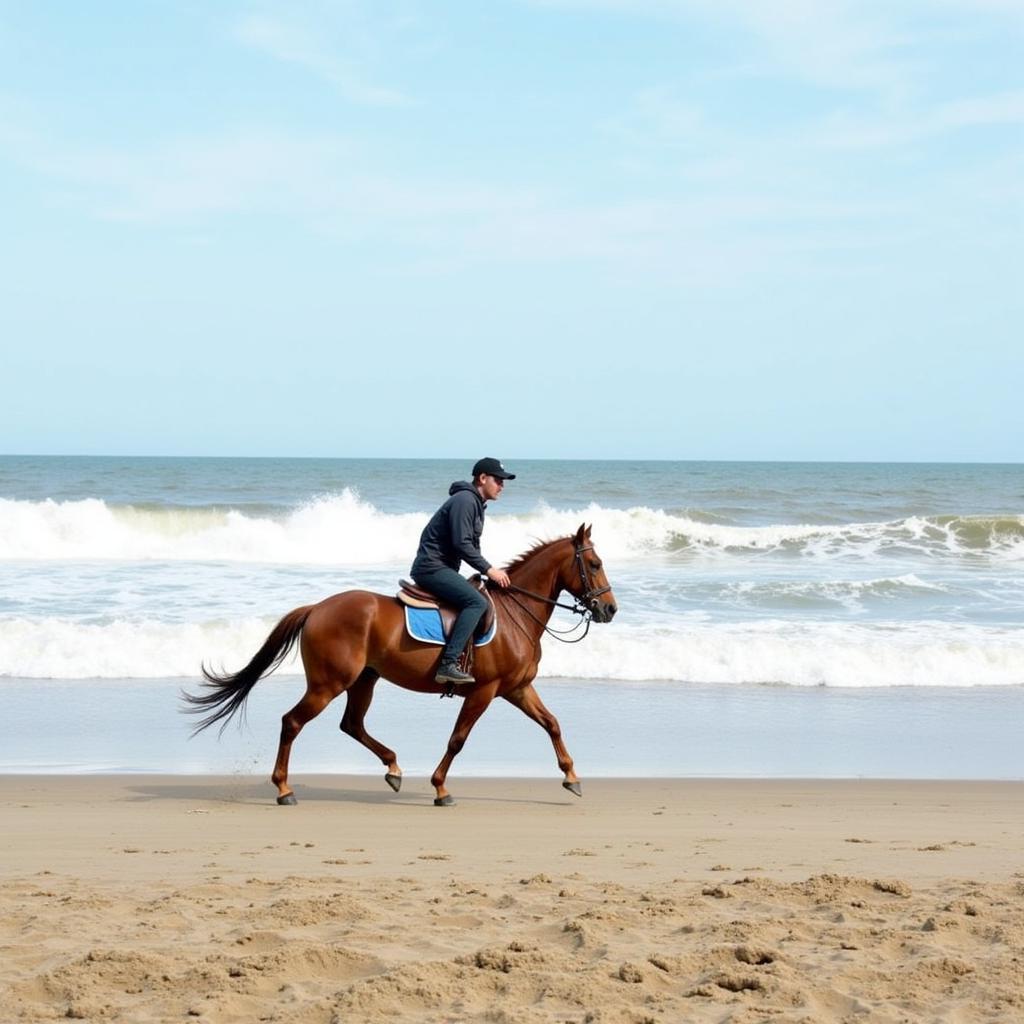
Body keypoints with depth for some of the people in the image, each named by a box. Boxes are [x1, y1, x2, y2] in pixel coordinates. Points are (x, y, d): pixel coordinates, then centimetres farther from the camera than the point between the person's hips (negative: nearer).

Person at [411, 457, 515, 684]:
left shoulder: (476, 504, 19)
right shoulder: (464, 501, -14)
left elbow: (472, 545, 23)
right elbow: (462, 544, -21)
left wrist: (487, 572, 12)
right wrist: (488, 570, -17)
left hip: (442, 568, 11)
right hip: (432, 568, -11)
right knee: (477, 602, -25)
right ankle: (448, 663, -32)